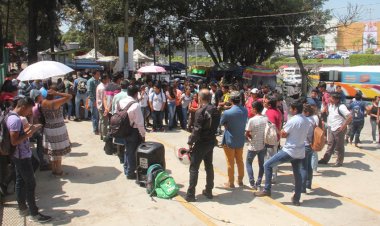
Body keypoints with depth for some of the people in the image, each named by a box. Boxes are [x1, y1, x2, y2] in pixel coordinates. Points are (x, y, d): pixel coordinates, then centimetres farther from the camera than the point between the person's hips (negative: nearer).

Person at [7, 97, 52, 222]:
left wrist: (28, 131, 6)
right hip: (23, 157, -10)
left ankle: (23, 208, 30)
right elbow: (14, 141, -26)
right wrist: (28, 134, -20)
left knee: (20, 182, 18)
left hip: (20, 156, 10)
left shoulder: (12, 116, 8)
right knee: (30, 184, -3)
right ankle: (34, 214, 5)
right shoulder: (16, 119, -24)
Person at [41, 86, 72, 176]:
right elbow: (69, 96, -24)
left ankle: (53, 169, 31)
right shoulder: (55, 102, -23)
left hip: (47, 128, 7)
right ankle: (58, 171, 16)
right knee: (58, 151, 6)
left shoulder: (43, 103, -3)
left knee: (52, 151, 18)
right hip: (58, 129, -7)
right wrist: (57, 93, -24)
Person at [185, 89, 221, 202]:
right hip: (211, 142, 7)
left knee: (194, 168, 2)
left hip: (201, 143, -7)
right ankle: (208, 191, 25)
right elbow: (216, 126, 9)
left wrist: (190, 142, -12)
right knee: (209, 166, 17)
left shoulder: (200, 111, -19)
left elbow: (197, 129, -20)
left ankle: (190, 194, 4)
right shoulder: (215, 110, 3)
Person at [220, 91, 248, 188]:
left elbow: (221, 123, -7)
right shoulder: (245, 110, -7)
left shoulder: (227, 113, -23)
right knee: (240, 160, 18)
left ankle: (231, 183, 18)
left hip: (229, 141, -5)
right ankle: (240, 180, 30)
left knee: (230, 162, 7)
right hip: (240, 139, 5)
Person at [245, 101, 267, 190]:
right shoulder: (266, 119, -4)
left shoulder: (252, 120, -19)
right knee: (261, 164, 17)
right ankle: (258, 183, 18)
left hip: (253, 146, -4)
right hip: (263, 145, 4)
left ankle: (252, 183, 7)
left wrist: (251, 137, 4)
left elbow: (246, 134, -15)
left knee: (248, 163, 14)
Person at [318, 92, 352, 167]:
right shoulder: (330, 105, 4)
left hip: (339, 129, -7)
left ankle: (339, 161, 19)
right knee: (330, 145, 15)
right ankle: (325, 159, 23)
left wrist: (343, 126, -21)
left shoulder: (341, 107, -20)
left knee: (339, 147, 7)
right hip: (331, 128, 8)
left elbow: (350, 117, -25)